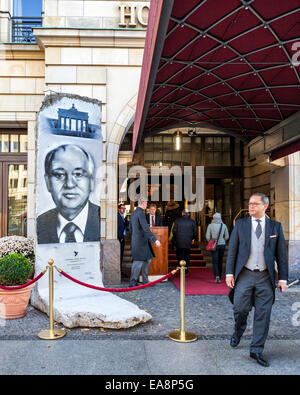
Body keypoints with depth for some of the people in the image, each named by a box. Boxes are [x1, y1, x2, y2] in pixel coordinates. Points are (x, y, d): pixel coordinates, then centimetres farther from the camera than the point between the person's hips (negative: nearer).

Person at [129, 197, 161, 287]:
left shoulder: (133, 213, 13)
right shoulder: (141, 213, -17)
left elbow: (130, 228, 21)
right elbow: (146, 228, -26)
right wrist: (155, 240, -29)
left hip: (136, 240, 10)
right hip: (141, 241, -10)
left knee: (147, 259, 14)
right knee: (138, 262, -3)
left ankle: (145, 281, 20)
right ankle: (133, 282, 4)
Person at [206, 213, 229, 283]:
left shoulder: (210, 225, -5)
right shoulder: (223, 225, 1)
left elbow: (207, 237, -7)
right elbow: (227, 236, 5)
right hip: (222, 245, 2)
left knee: (215, 261, -1)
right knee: (220, 261, 13)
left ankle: (217, 276, -20)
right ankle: (219, 277, 21)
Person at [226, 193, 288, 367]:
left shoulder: (275, 226, 6)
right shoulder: (241, 224, 5)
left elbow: (281, 253, 6)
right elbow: (232, 250, 4)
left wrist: (283, 278, 1)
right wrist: (230, 272, -2)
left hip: (265, 276, 1)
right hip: (245, 275, 0)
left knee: (263, 314, 3)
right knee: (240, 308, -3)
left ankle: (256, 350, 17)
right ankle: (238, 332, 30)